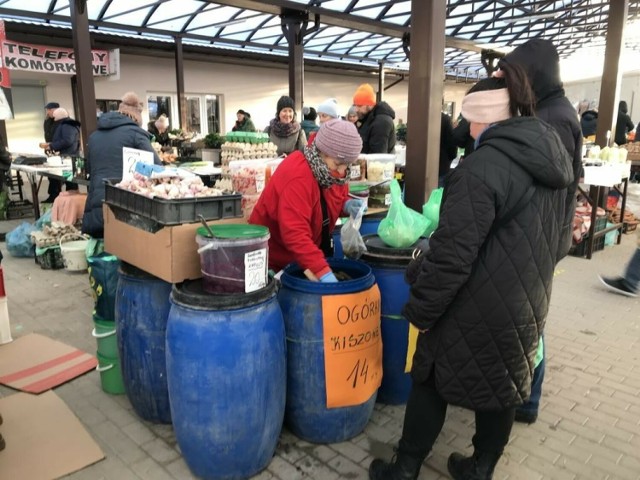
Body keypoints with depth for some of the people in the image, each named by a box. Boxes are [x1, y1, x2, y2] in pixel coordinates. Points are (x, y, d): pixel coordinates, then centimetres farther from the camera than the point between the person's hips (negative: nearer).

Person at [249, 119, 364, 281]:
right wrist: (324, 272, -45)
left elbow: (332, 201, 12)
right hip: (274, 260, -7)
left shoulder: (329, 169, -6)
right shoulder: (297, 177, -31)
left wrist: (346, 205, -12)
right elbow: (295, 234, -39)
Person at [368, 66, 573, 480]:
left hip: (479, 308, -8)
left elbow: (452, 254, -26)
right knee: (503, 386, 20)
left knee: (432, 383, 10)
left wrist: (420, 309, -15)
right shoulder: (552, 157, 6)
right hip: (528, 303, 8)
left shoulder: (482, 168, -23)